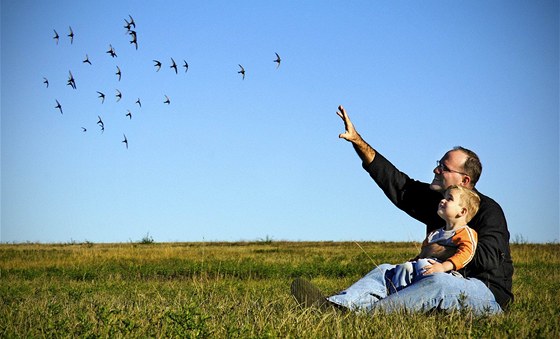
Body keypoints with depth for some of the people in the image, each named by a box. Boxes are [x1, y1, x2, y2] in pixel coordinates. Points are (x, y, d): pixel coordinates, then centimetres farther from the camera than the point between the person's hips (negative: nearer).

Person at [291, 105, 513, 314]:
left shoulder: (488, 210, -10)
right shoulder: (434, 199, 10)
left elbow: (488, 258, -24)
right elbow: (396, 182, 6)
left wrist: (443, 251, -15)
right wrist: (358, 141, 1)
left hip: (488, 292, -7)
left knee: (440, 282, -37)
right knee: (386, 271, -7)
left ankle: (363, 310, -47)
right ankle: (334, 304, -34)